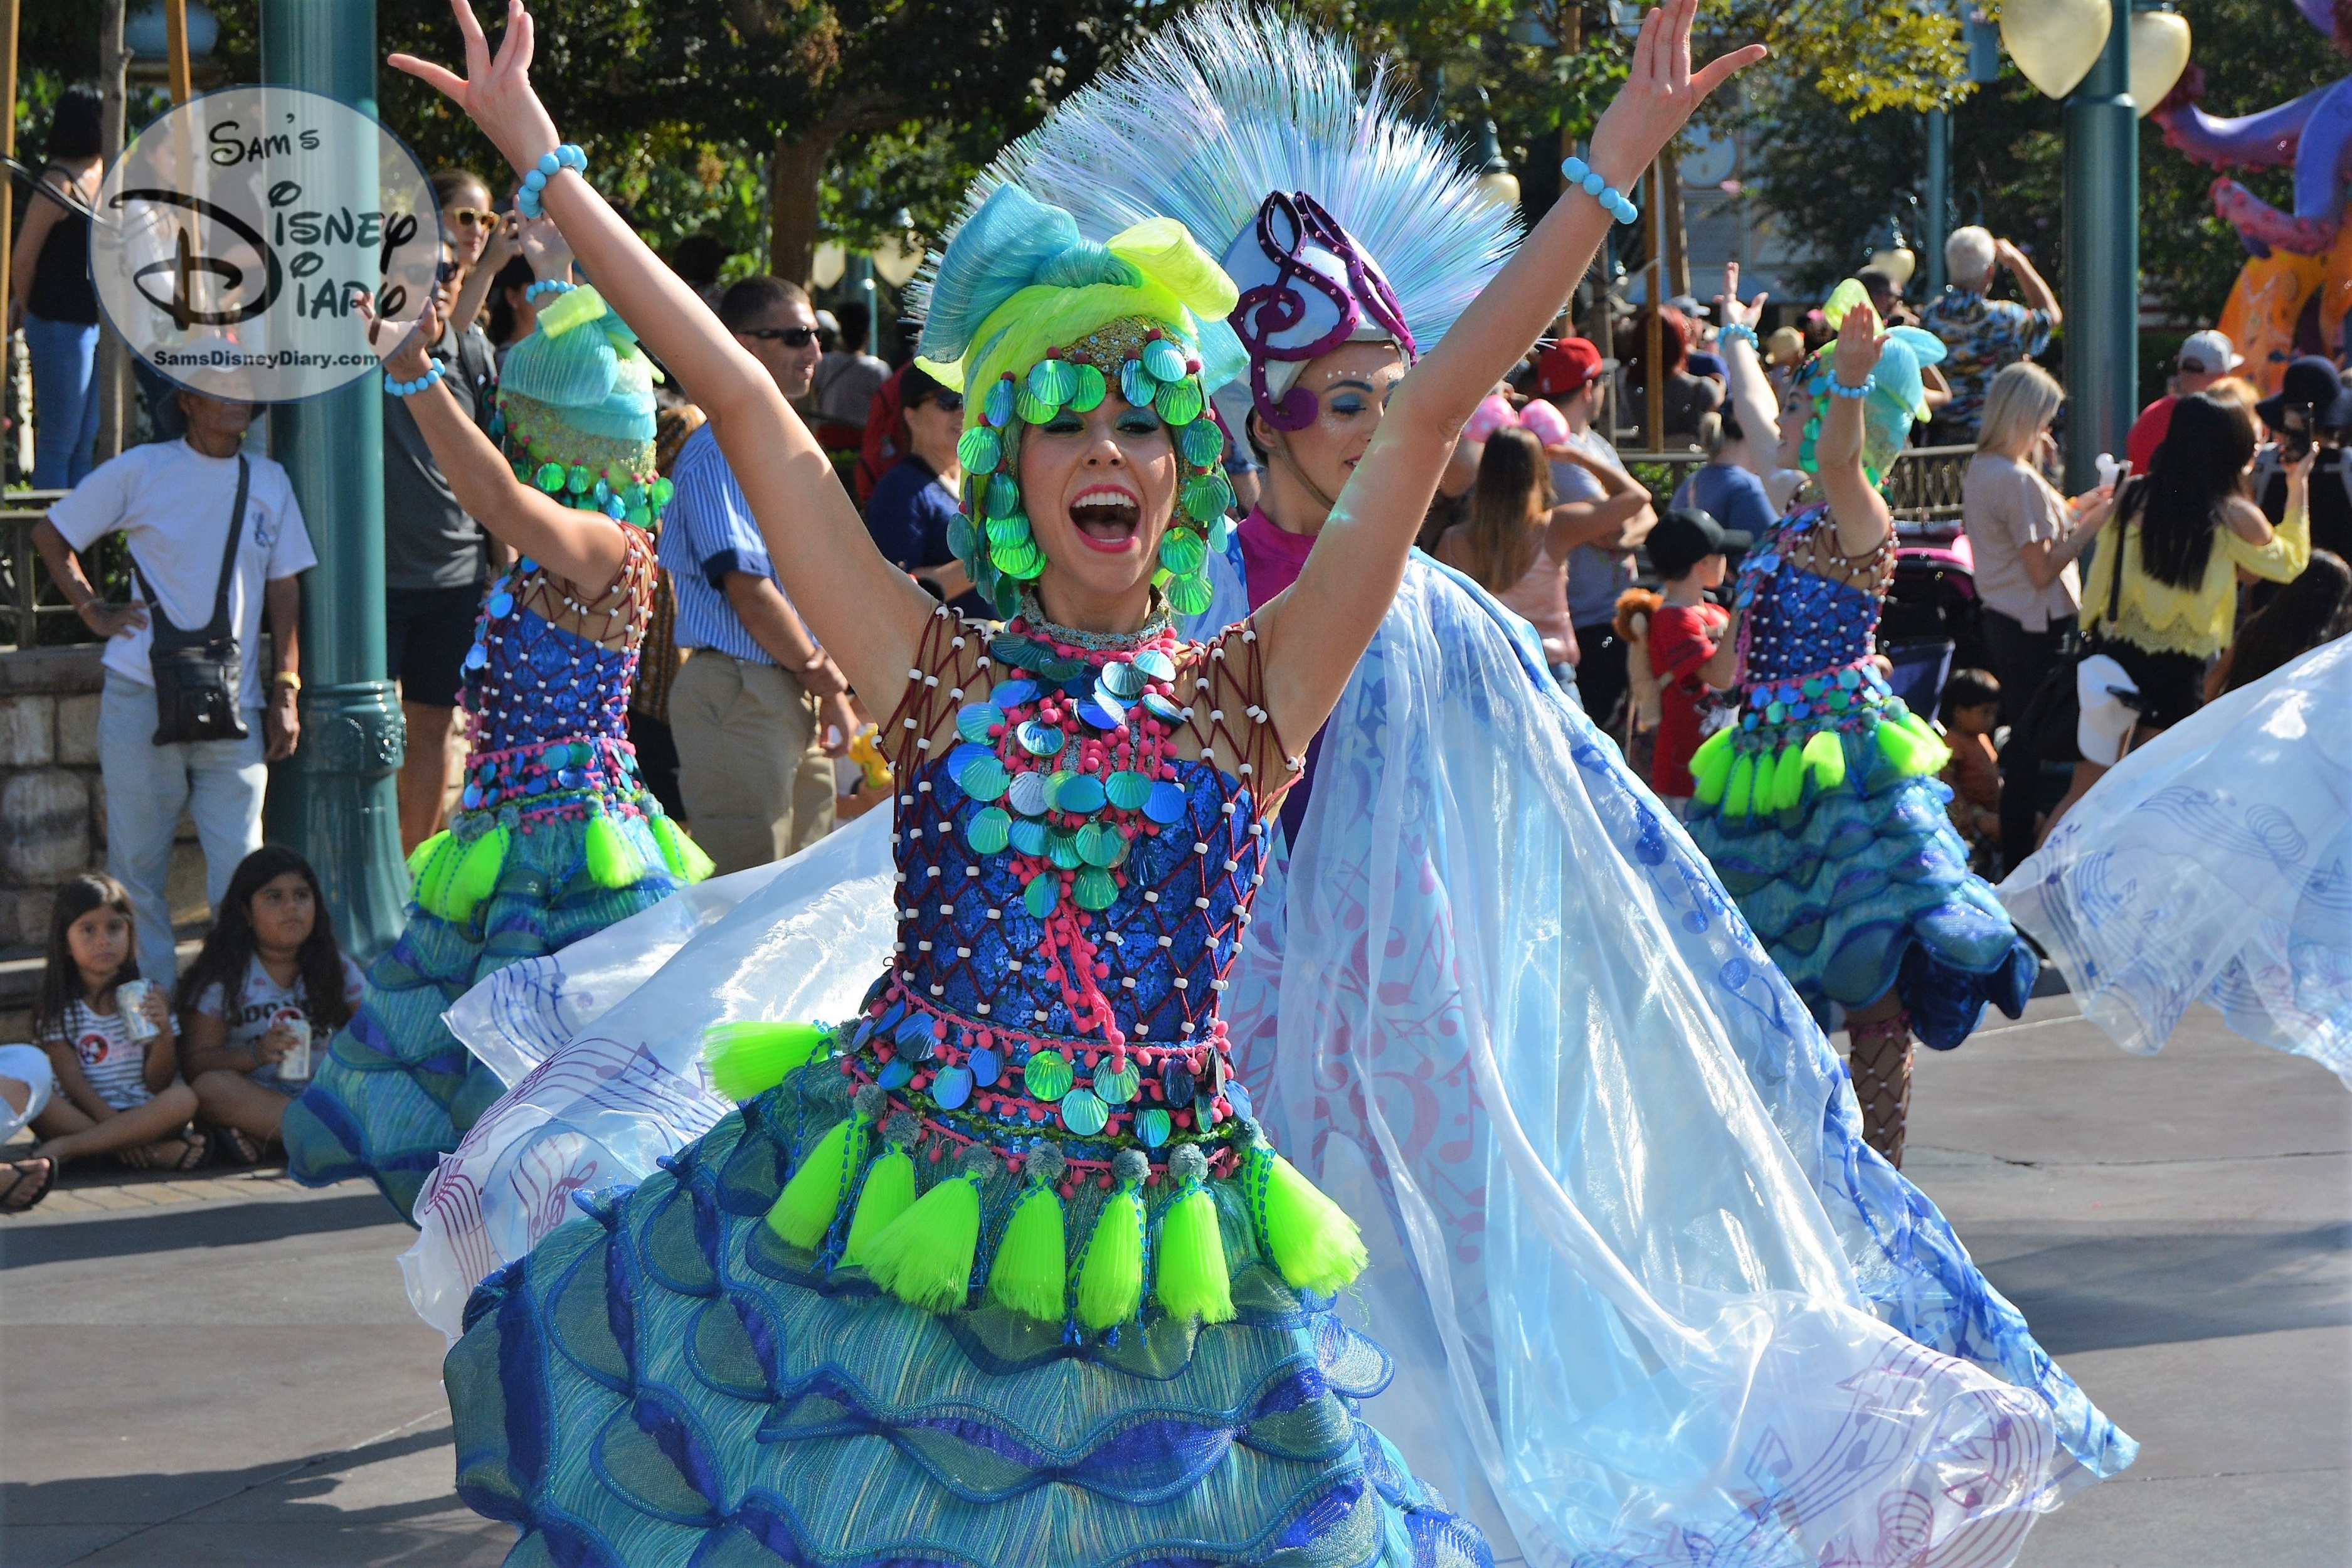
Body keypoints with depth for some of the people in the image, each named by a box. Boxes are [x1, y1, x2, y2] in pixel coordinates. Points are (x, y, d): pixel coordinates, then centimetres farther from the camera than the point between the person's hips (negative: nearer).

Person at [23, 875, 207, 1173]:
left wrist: (164, 1034, -15)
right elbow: (72, 1081, -5)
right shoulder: (56, 1007, 5)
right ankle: (160, 1154, -35)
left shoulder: (149, 996, 9)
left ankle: (63, 1149, -32)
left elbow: (157, 1084, 3)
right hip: (81, 1117, -1)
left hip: (144, 1115, 1)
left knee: (183, 1098, -30)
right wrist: (111, 1121, -20)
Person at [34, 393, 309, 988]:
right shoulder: (141, 471, 2)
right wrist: (93, 612, 1)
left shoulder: (270, 482, 10)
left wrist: (285, 692, 5)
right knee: (137, 864, 4)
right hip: (141, 697, -1)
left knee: (240, 871, -4)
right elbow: (50, 534, 11)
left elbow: (284, 591, 12)